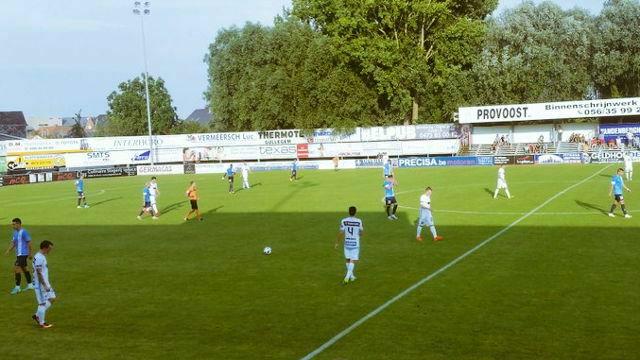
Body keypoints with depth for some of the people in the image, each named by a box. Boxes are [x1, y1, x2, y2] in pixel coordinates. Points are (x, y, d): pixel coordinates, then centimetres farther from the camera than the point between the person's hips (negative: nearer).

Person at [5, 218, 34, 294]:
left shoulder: (23, 232, -17)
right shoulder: (15, 232, 11)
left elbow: (29, 242, -15)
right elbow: (14, 242, 16)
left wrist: (30, 253, -12)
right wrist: (9, 250, 0)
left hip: (23, 254, -9)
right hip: (19, 254, 9)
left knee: (16, 268, -11)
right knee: (24, 268, 15)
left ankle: (17, 287, -6)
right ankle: (29, 285, 24)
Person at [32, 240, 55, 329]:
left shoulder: (42, 256, 11)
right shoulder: (39, 258, -21)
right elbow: (39, 273, -23)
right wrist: (45, 286, -22)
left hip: (45, 283, 10)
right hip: (40, 285, -10)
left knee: (51, 298, 14)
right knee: (43, 303, -1)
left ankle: (37, 315, 21)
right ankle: (42, 323, 10)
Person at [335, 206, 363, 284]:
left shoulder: (343, 221, -8)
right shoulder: (359, 221, -10)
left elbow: (341, 233, -5)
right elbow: (361, 233, 2)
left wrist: (337, 243, 6)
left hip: (347, 243, 2)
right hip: (355, 244, -2)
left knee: (348, 260, 18)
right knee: (353, 261, 0)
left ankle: (352, 276, 28)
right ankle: (347, 277, -12)